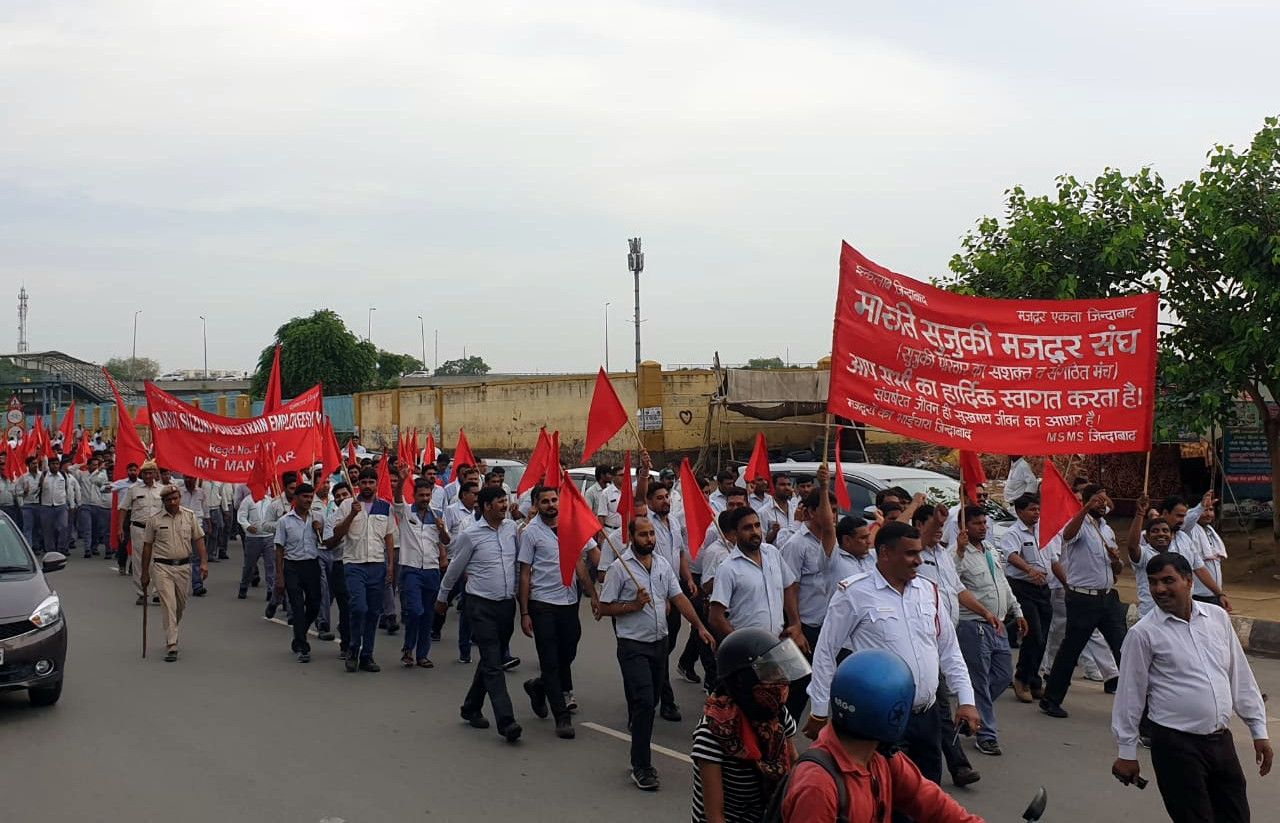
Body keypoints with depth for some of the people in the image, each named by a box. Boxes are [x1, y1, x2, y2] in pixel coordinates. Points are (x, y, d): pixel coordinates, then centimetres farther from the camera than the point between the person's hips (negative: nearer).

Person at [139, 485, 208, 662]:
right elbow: (147, 547, 4)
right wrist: (145, 573, 5)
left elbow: (198, 540, 6)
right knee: (168, 605, -11)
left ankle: (171, 633, 41)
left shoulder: (190, 516, 3)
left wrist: (204, 562, -6)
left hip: (184, 566, 3)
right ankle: (171, 646, -12)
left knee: (180, 605, 15)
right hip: (162, 567, -3)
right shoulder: (154, 520, -2)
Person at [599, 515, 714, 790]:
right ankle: (641, 767, -7)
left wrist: (700, 627, 1)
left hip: (659, 643, 6)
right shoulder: (619, 568, -9)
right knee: (644, 702, -13)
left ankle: (639, 756, 24)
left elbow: (679, 598, 9)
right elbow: (604, 608, -7)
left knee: (649, 703, 12)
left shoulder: (663, 565, 8)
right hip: (633, 646, -6)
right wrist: (634, 605, -18)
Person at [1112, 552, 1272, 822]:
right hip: (1176, 746, -5)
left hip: (1222, 740, 5)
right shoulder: (1143, 633, -7)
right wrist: (1127, 753, 1)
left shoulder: (1218, 617, 7)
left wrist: (1259, 730, 13)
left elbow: (1240, 677, 13)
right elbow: (1130, 694, -2)